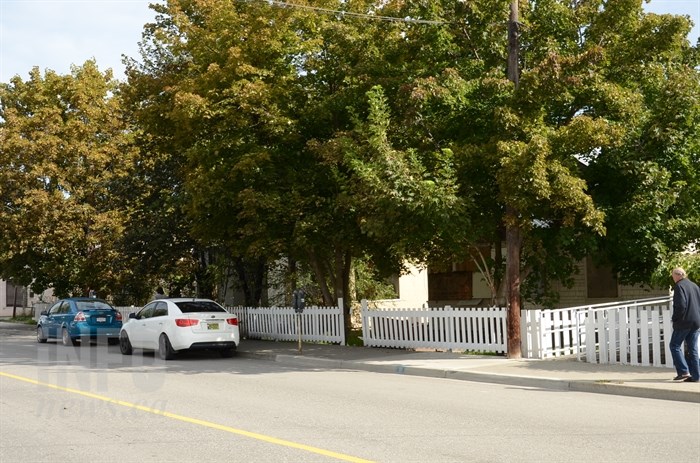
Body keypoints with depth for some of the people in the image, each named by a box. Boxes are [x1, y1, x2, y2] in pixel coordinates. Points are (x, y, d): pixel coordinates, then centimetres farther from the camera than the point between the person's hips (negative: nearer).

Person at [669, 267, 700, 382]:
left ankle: (683, 371, -8)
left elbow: (681, 305, -19)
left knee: (675, 345, 2)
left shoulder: (679, 286, -10)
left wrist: (675, 318, -8)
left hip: (684, 322, -7)